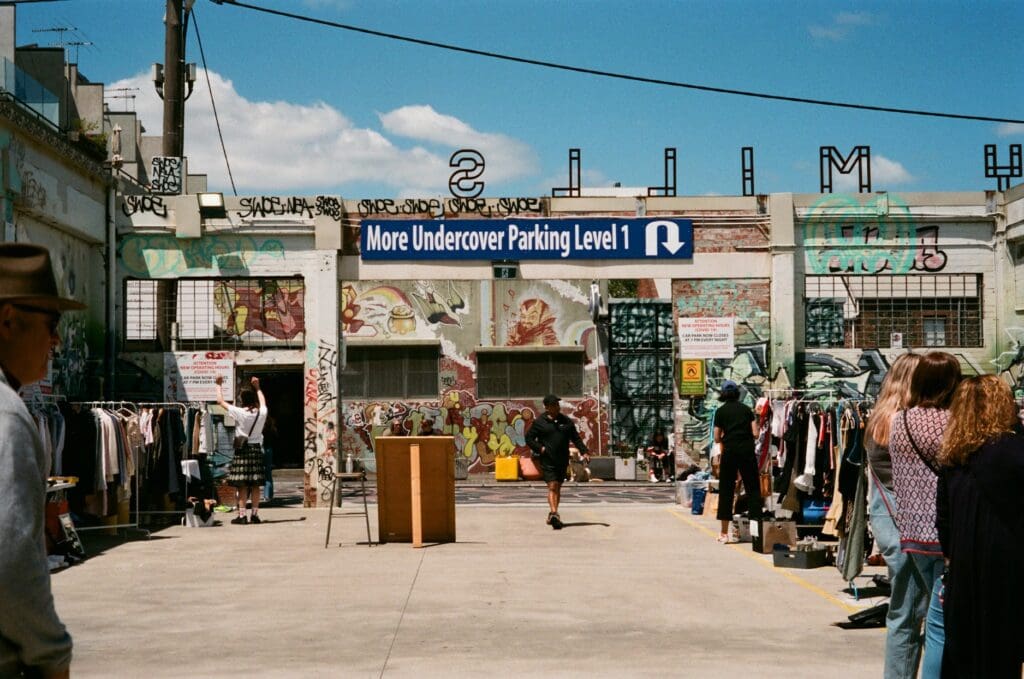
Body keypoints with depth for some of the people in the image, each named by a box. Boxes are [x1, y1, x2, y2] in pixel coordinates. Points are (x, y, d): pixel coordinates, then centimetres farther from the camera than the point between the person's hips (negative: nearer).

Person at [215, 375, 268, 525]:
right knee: (255, 485, 7)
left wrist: (219, 385, 10)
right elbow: (263, 401, 24)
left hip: (242, 450, -4)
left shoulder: (239, 412, -12)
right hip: (256, 449, 4)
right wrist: (257, 387, 38)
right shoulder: (261, 413, -1)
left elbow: (221, 401, -3)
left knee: (242, 485, -3)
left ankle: (241, 515, -5)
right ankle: (255, 514, 9)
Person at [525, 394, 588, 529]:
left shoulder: (566, 422, 10)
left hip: (562, 461, 5)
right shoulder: (539, 422, -1)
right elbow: (529, 438, 2)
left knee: (558, 487, 11)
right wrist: (540, 448, -11)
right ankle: (554, 514, -25)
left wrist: (584, 452, 0)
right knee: (552, 486, -15)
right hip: (547, 461, -5)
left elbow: (576, 438, 12)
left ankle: (552, 515, 22)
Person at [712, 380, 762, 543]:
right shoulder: (746, 409, 8)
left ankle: (724, 533, 5)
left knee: (726, 490, 5)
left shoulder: (721, 411, 4)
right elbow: (755, 434, 3)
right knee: (752, 488, 7)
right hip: (747, 451, 1)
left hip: (730, 451, -1)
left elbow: (717, 438, 3)